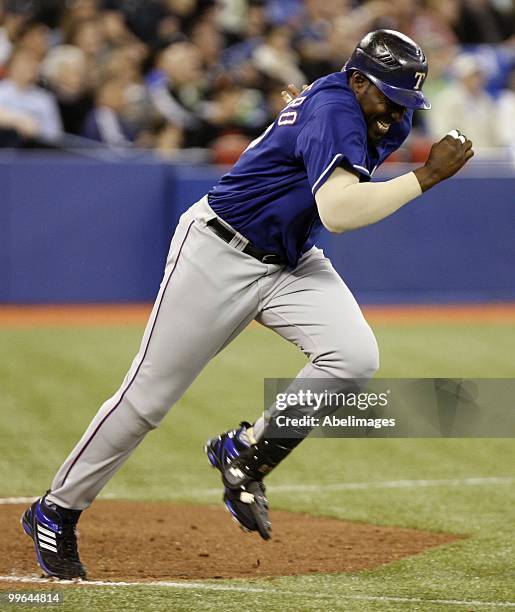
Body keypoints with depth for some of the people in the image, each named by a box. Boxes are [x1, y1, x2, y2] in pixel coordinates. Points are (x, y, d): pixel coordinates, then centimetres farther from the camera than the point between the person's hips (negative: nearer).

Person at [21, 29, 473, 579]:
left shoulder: (386, 120, 0)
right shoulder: (334, 111, -27)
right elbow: (338, 212, -41)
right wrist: (427, 176, -38)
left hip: (292, 264, 8)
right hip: (219, 252, -8)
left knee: (354, 355, -19)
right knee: (148, 395, -1)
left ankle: (245, 454, -1)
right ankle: (57, 511, 15)